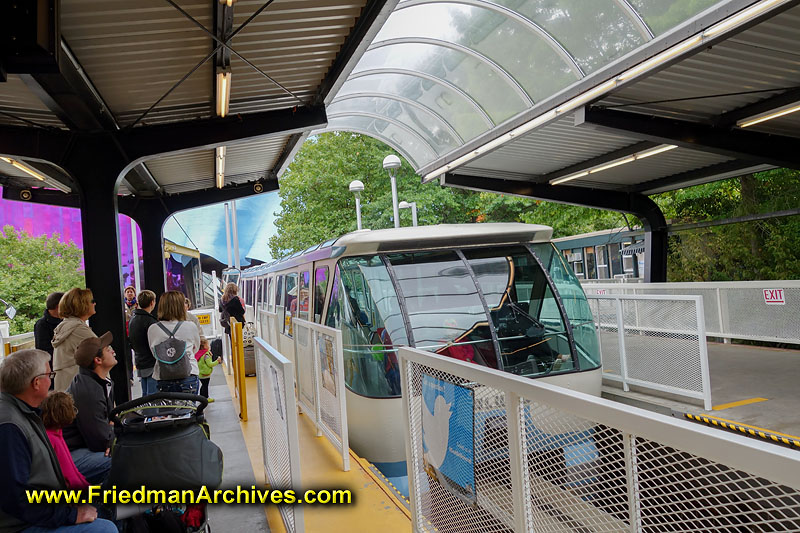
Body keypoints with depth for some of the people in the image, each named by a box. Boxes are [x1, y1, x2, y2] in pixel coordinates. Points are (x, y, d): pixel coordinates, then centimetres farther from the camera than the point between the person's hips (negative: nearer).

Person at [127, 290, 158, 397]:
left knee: (145, 395, 17)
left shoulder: (132, 319, 11)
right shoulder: (150, 321, -18)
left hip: (140, 363, 9)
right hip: (152, 364, -9)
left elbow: (131, 342, 19)